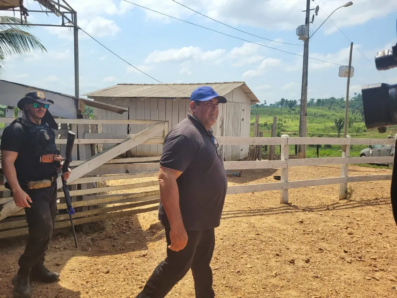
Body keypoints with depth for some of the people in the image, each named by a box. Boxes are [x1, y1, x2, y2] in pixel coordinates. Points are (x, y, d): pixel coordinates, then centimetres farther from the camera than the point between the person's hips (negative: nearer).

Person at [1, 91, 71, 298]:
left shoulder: (47, 129, 11)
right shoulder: (17, 129, -13)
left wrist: (62, 168, 3)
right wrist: (17, 190, -27)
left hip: (50, 187, 8)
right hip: (32, 189, -8)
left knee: (47, 230, 14)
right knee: (42, 230, -12)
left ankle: (37, 268, 32)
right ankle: (22, 276, 7)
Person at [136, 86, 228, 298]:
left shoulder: (205, 133, 10)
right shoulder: (184, 135, -22)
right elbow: (166, 178, -30)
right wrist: (177, 226, -31)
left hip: (203, 218, 9)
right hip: (187, 220, -9)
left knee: (202, 264, 23)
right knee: (176, 267, 6)